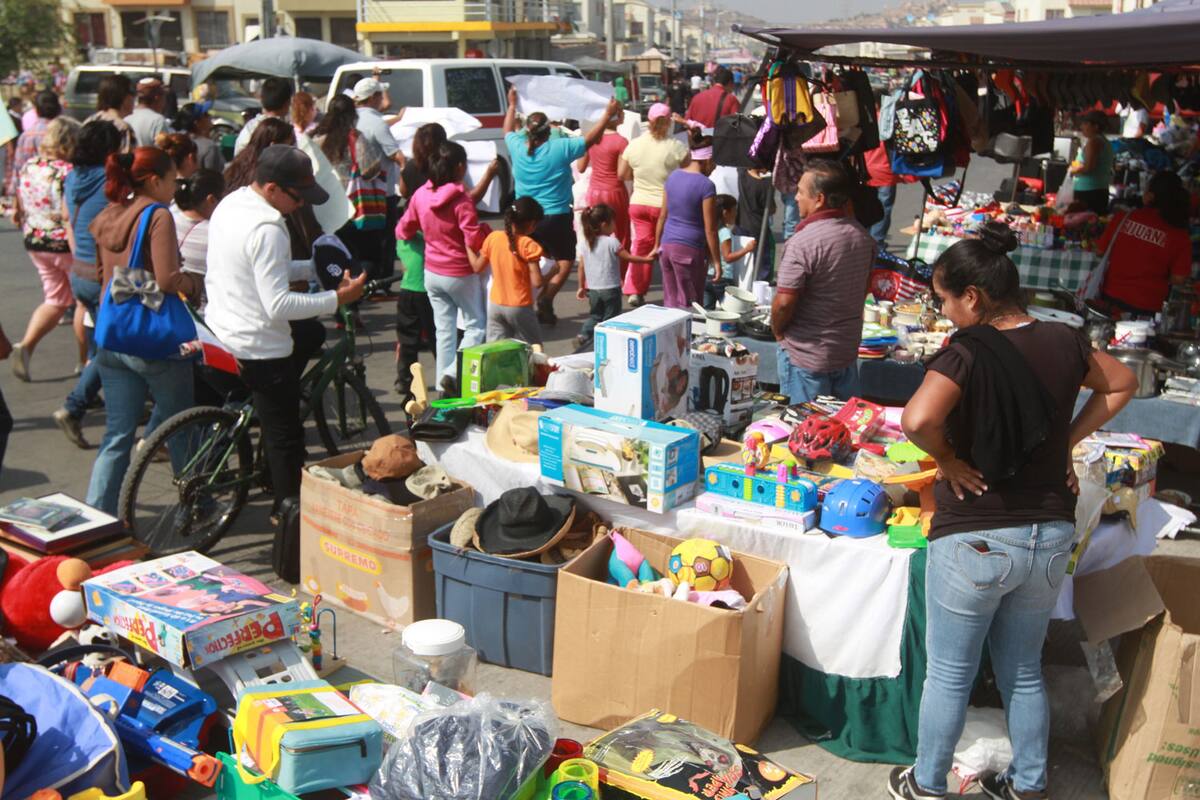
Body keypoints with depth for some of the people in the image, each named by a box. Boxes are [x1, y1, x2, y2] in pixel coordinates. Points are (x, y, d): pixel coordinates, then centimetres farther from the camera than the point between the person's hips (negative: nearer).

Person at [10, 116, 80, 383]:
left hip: (35, 243, 7)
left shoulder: (27, 167, 4)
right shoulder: (67, 173, -19)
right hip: (64, 245, -7)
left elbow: (21, 210, 13)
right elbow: (69, 217, -23)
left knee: (56, 299, 18)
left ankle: (25, 345, -1)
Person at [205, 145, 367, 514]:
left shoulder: (229, 204, 5)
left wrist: (314, 267, 8)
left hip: (220, 331, 10)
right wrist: (338, 298, -23)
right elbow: (278, 304, -29)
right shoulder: (267, 230, -26)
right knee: (286, 437, 3)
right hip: (259, 349, -9)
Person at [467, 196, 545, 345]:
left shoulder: (493, 237, -2)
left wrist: (467, 246, 21)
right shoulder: (528, 245, -15)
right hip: (519, 308, -4)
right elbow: (537, 283, -18)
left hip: (495, 305, 5)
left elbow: (477, 267, 8)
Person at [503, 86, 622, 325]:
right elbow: (591, 138, -2)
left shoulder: (518, 148, -1)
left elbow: (508, 131, 22)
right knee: (564, 263, 4)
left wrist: (512, 105, 36)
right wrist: (609, 113, 10)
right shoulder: (561, 148, -13)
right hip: (556, 218, -5)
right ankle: (545, 299, -14)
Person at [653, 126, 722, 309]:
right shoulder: (706, 186, -14)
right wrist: (716, 261, -6)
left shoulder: (673, 176, 5)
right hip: (690, 250, -6)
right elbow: (710, 229, -12)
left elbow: (663, 216, 11)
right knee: (688, 306, 4)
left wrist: (657, 246, 20)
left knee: (670, 301, 16)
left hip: (667, 246, 7)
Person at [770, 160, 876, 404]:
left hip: (805, 358, -7)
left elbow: (784, 303, -23)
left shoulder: (802, 242, -23)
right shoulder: (863, 237, 1)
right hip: (849, 352, 7)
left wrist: (778, 332, -4)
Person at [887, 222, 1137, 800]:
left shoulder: (967, 351, -19)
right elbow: (1121, 385, 17)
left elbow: (917, 419, -35)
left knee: (949, 675, 13)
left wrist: (949, 460, -16)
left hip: (975, 540, -6)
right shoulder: (1063, 342, -1)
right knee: (1023, 671, 23)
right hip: (1051, 536, 6)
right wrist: (1068, 440, 12)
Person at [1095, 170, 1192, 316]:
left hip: (1112, 298, 1)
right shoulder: (1180, 236, -12)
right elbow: (1178, 279, -11)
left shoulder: (1123, 218, -10)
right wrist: (1158, 280, 10)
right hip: (1147, 308, -1)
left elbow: (1100, 251, 1)